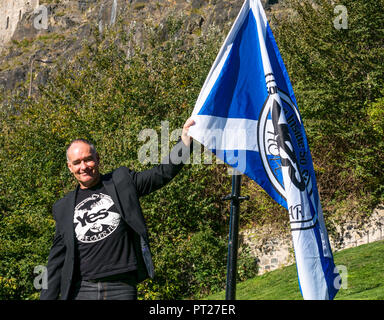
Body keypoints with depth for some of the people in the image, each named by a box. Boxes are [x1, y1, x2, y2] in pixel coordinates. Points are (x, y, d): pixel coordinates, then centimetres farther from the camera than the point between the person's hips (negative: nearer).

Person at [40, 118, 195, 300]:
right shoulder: (63, 208, 12)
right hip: (81, 290, 2)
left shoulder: (122, 181, 8)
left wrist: (185, 140, -8)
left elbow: (164, 173, 5)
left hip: (122, 287, -1)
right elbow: (57, 259, 14)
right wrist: (48, 297, 8)